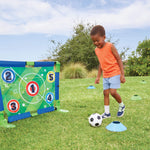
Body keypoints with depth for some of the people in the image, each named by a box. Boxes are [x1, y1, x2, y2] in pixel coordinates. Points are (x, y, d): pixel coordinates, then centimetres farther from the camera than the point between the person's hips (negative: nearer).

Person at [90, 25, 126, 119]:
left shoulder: (110, 46, -12)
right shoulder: (97, 50, 6)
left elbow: (119, 59, -10)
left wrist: (122, 74, -14)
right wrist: (98, 76, 17)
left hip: (115, 73, -6)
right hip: (105, 75, 6)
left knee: (113, 92, -14)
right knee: (105, 93, 5)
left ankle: (121, 106, 14)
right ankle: (107, 113, 15)